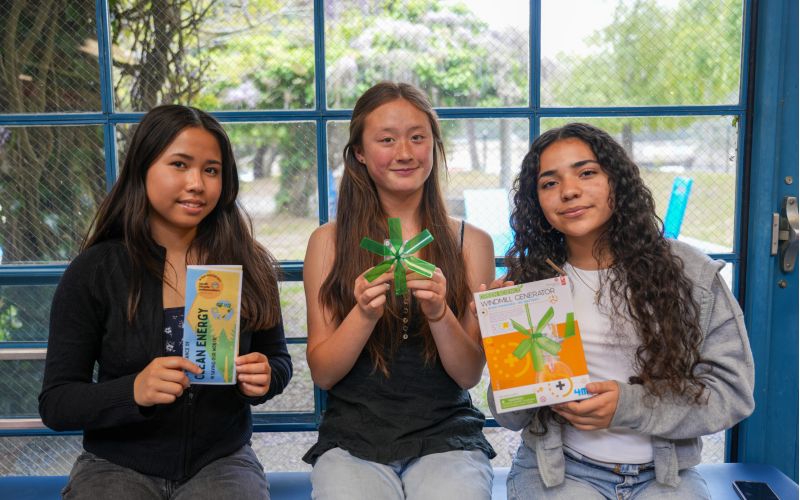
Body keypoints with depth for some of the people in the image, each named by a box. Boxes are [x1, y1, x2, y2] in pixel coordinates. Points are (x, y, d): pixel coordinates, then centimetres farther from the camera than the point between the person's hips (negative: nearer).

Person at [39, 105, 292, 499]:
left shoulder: (248, 264, -2)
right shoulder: (91, 273, -6)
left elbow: (278, 359, 10)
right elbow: (55, 403, -6)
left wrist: (264, 378, -14)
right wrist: (134, 392, -25)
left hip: (221, 461, 1)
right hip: (118, 464, -1)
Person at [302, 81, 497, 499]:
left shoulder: (471, 242, 3)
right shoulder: (329, 242, 2)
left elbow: (471, 373, 1)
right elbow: (322, 373, 1)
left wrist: (439, 313, -18)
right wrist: (365, 313, -17)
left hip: (446, 436, 1)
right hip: (353, 439, 0)